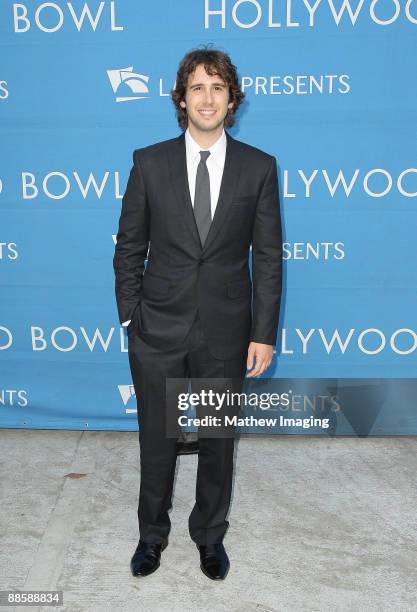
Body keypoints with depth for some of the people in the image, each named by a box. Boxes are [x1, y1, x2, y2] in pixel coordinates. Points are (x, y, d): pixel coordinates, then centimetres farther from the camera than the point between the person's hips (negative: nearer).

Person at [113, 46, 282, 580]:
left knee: (218, 442, 15)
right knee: (156, 440, 14)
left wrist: (264, 333, -4)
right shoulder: (149, 163, -1)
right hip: (159, 332, 0)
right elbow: (129, 248, 3)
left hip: (225, 334, 0)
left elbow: (267, 256, -1)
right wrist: (130, 316, -1)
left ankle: (210, 535, 39)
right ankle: (152, 533, 38)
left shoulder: (259, 167, -1)